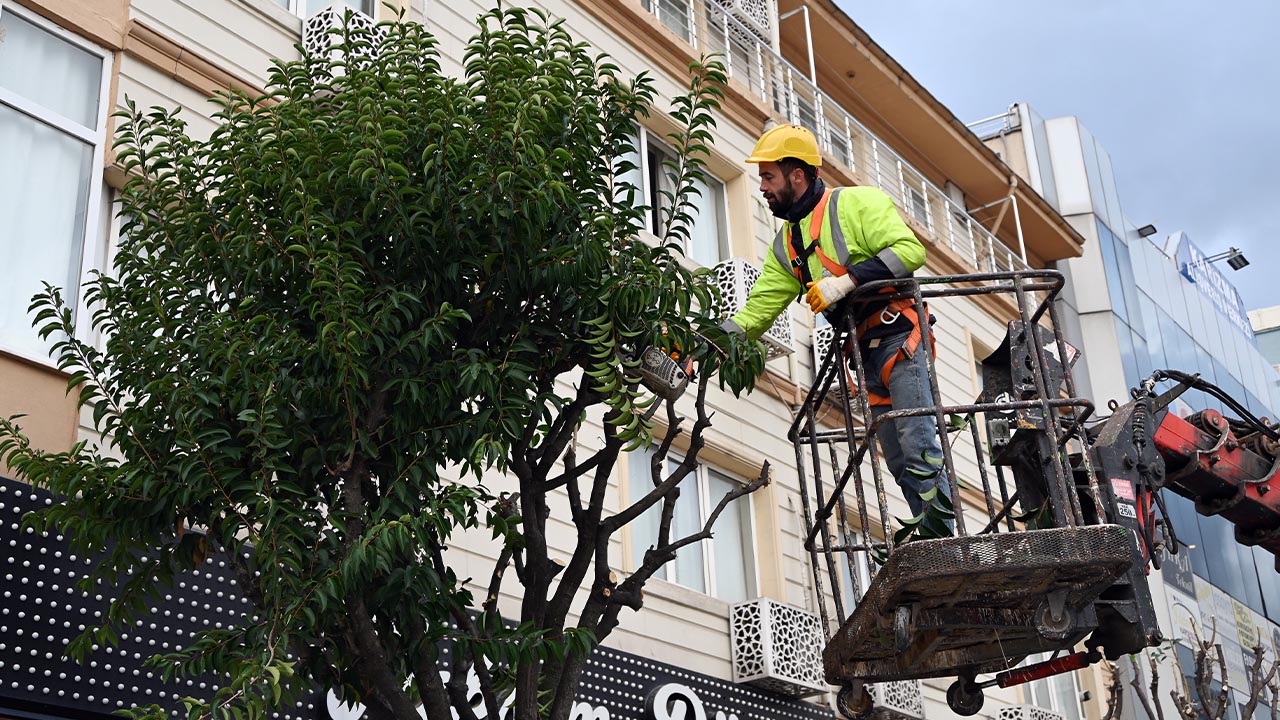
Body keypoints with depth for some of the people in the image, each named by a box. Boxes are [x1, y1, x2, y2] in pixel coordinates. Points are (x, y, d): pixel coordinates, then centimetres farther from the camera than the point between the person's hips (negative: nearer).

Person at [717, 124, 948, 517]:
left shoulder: (856, 202, -4)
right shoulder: (786, 246, 17)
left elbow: (909, 249, -15)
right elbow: (756, 312, 13)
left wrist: (845, 281, -21)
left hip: (900, 339, -8)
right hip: (867, 357, 8)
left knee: (918, 452, -15)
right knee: (901, 466, 6)